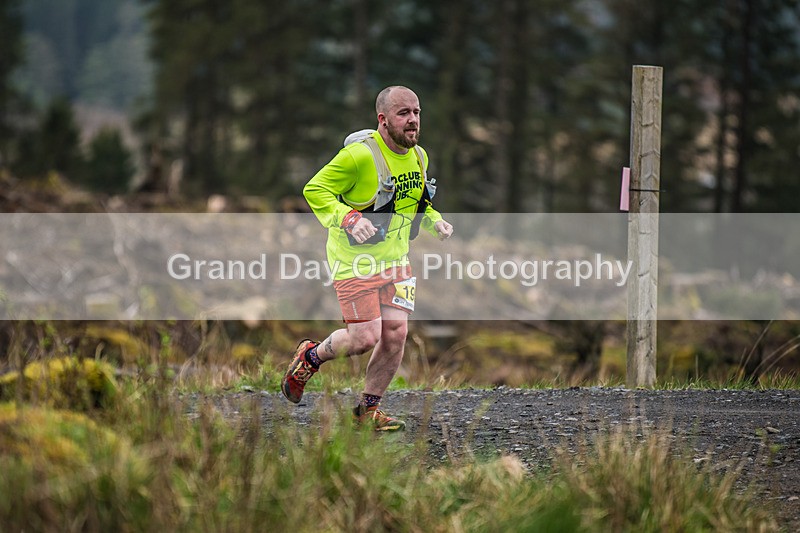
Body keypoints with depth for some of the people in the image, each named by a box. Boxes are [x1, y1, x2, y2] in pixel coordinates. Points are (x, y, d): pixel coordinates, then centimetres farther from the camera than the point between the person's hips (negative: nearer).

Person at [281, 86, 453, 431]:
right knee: (365, 338, -9)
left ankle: (368, 409, 13)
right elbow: (314, 189, -14)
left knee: (396, 335, -4)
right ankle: (310, 357, 21)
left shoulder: (419, 156, 6)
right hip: (355, 261, -7)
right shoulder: (360, 156, -19)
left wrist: (434, 221, 4)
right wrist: (348, 218, -28)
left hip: (395, 259, 7)